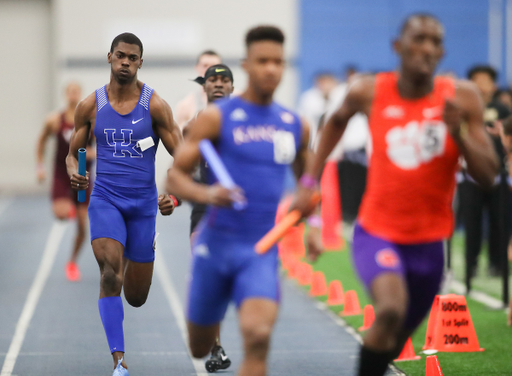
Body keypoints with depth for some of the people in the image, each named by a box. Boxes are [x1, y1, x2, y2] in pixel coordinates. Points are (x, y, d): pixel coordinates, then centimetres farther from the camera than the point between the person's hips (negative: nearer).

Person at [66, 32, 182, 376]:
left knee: (136, 297, 8)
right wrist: (73, 173, -12)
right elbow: (73, 153, 12)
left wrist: (174, 197, -20)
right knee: (110, 273, -24)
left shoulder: (155, 106, -4)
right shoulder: (90, 106, 2)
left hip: (144, 202, 0)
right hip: (105, 199, 0)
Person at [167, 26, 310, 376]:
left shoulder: (296, 126, 8)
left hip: (262, 249, 1)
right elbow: (175, 175, -5)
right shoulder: (217, 117, -4)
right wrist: (206, 194, -26)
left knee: (258, 337, -25)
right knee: (200, 348, 14)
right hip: (217, 242, -1)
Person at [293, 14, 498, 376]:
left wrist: (458, 133, -25)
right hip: (377, 233, -3)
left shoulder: (462, 98, -8)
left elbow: (488, 176, -9)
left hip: (429, 241, 3)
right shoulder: (370, 92, -9)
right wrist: (310, 180, 12)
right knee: (391, 308, -31)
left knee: (398, 336, 18)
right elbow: (338, 121, 16)